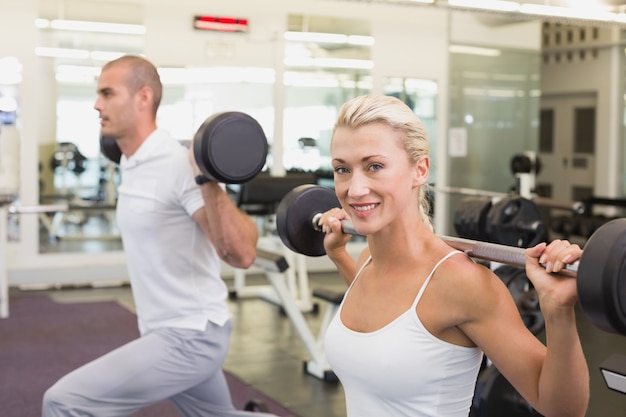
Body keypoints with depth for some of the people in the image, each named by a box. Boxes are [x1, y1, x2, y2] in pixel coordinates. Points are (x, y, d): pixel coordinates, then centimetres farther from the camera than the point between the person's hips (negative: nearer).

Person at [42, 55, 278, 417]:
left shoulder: (178, 164, -21)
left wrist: (211, 184, -39)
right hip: (168, 329, 10)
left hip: (190, 335, -10)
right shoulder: (132, 165, 7)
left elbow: (242, 254, -28)